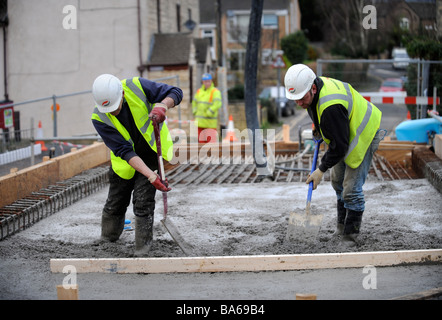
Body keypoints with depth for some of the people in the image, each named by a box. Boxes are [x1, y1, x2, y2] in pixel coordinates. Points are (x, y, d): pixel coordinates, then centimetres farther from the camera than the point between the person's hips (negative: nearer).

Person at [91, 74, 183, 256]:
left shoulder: (136, 87, -26)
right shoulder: (99, 119, -25)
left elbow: (175, 93, -17)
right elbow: (125, 151, -28)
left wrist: (162, 106, -41)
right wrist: (151, 176, -37)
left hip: (151, 152, -1)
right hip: (125, 159, 1)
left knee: (143, 201, -12)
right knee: (115, 205, 10)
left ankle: (142, 249, 1)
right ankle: (107, 241, 35)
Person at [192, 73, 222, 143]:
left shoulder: (215, 92, -7)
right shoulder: (199, 91, 14)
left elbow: (218, 103, -20)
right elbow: (194, 102, 25)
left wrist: (209, 112, -21)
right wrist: (195, 112, 10)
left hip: (210, 123, -6)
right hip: (200, 122, 6)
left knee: (211, 140, -11)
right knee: (201, 141, 10)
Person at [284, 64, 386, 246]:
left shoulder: (331, 107, -39)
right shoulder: (314, 88, -11)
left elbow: (339, 144, -32)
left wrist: (321, 170, -23)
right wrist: (318, 130, 12)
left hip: (363, 136, -10)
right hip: (345, 134, 10)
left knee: (351, 188, -11)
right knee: (338, 180, 20)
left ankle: (350, 237, 0)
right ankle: (342, 225, 35)